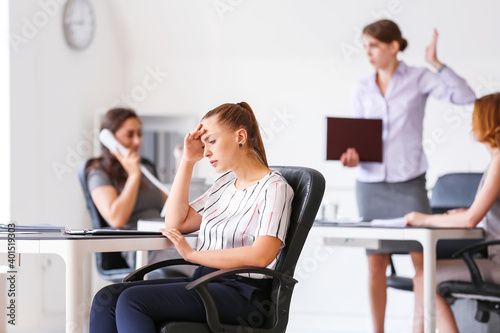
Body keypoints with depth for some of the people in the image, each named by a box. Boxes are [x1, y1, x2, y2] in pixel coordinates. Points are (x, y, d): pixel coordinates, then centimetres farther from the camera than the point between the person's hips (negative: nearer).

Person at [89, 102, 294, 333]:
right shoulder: (225, 183, 19)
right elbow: (176, 223, 19)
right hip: (203, 280, 9)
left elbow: (261, 256, -21)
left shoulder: (273, 187, -7)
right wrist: (187, 161, 12)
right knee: (106, 298, -10)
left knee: (132, 301, -25)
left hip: (240, 294, -9)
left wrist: (192, 254, -15)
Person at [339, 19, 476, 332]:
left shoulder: (418, 79, -1)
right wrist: (352, 155, -14)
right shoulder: (362, 89, 8)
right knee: (376, 262, 4)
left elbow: (465, 96, -13)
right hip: (371, 183, 3)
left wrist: (436, 63, -17)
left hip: (409, 181, -3)